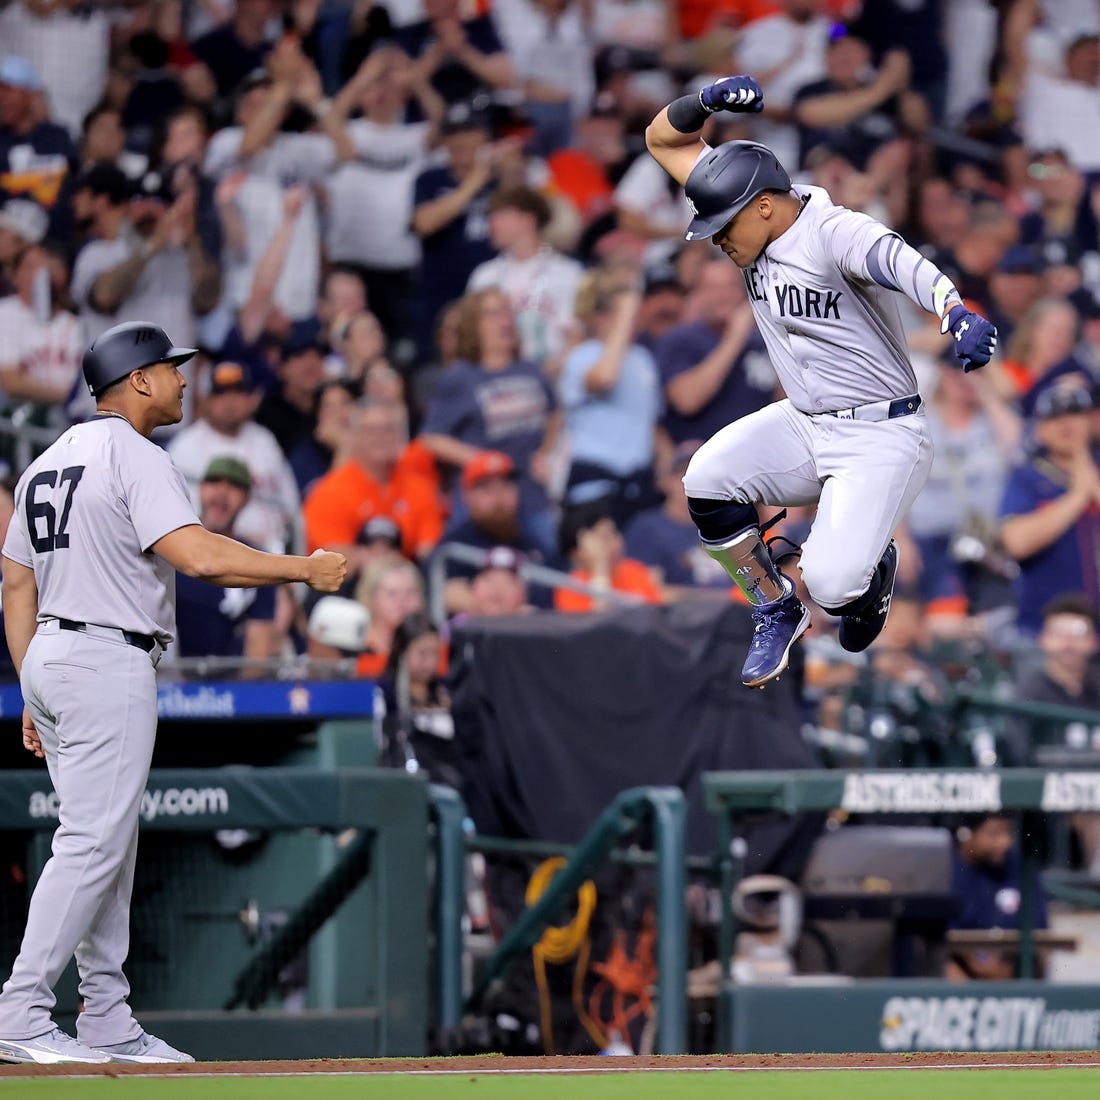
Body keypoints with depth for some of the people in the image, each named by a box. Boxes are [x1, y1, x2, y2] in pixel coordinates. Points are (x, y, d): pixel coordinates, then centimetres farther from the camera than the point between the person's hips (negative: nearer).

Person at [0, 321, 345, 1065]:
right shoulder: (134, 458, -11)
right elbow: (200, 556, -23)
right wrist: (304, 569, -15)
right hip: (109, 666, -10)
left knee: (111, 844, 13)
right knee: (93, 842, -10)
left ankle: (108, 1022, 14)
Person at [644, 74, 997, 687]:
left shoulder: (834, 233, -22)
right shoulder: (751, 215, 2)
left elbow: (903, 265, -42)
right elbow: (665, 139, 8)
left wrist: (958, 315, -63)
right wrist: (706, 103, -15)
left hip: (882, 438, -7)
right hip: (803, 426, 7)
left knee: (832, 585, -22)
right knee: (707, 479, -20)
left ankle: (872, 566, 19)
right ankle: (778, 614, 2)